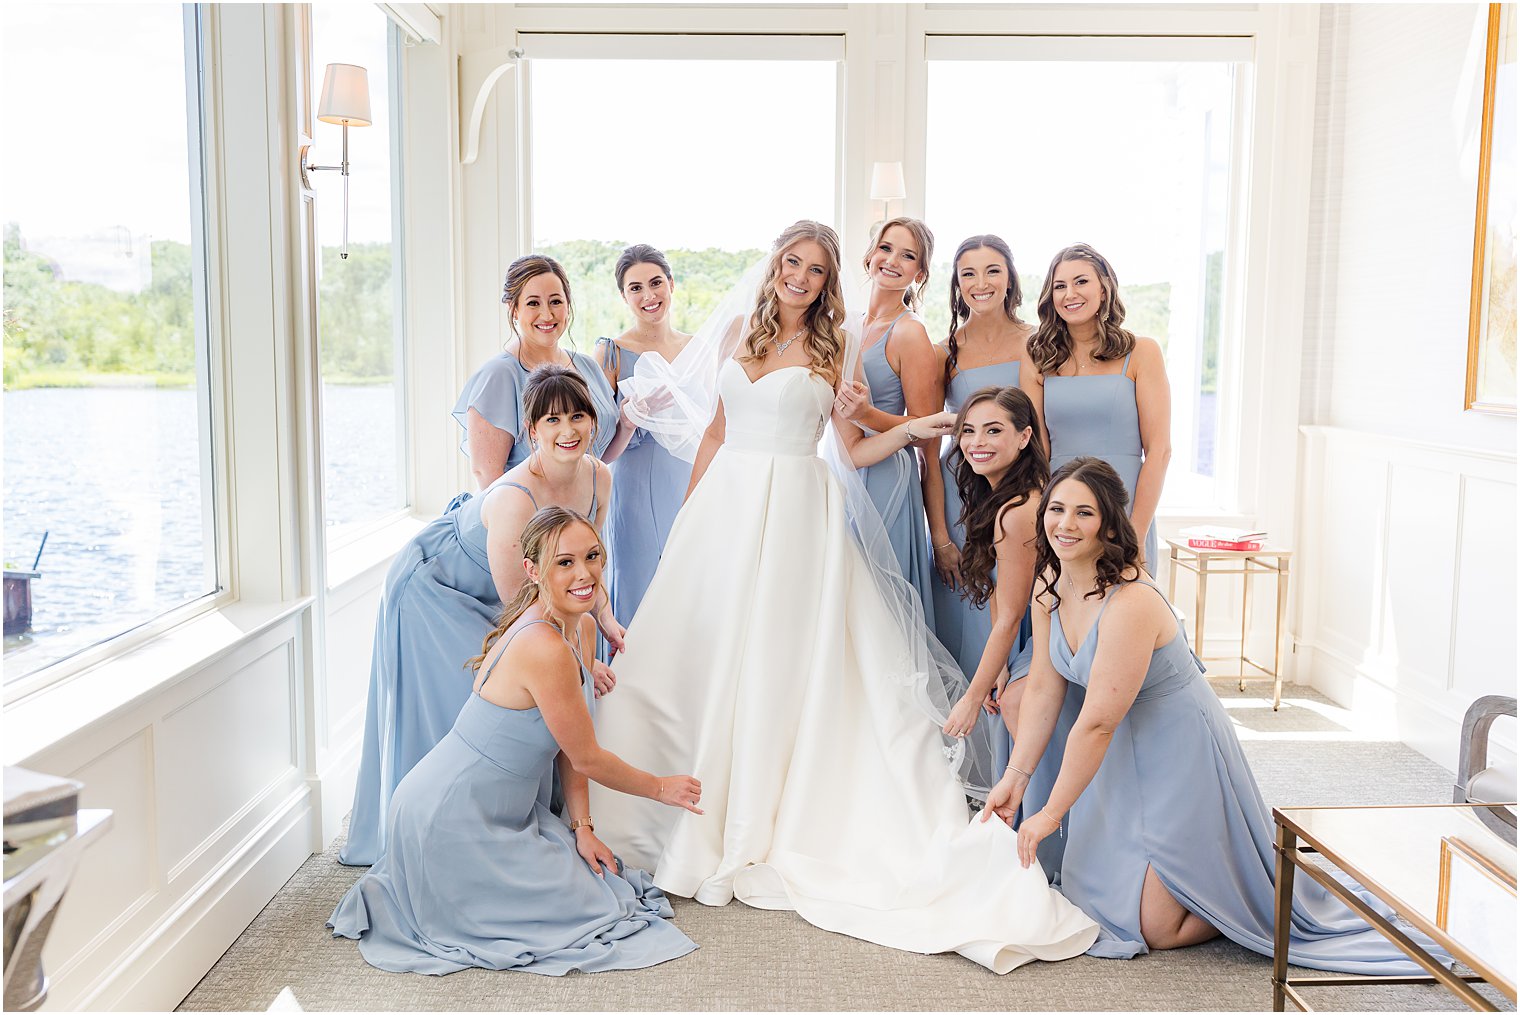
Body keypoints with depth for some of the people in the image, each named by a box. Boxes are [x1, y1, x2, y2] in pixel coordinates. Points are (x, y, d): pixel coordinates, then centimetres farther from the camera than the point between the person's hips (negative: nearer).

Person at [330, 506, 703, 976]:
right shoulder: (545, 649, -29)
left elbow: (570, 745, 7)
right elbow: (587, 758, -18)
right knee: (588, 903, -1)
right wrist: (660, 788, -3)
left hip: (502, 808, 9)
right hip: (451, 819, -9)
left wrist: (581, 826, 2)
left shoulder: (581, 628, 1)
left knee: (597, 876, 13)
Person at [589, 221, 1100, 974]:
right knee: (699, 651, 4)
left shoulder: (829, 351, 4)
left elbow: (856, 451, 4)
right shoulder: (739, 333, 13)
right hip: (724, 507, 4)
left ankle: (758, 827, 9)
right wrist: (685, 512, 16)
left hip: (795, 513, -4)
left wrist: (911, 429, -13)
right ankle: (697, 819, 19)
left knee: (774, 662, -3)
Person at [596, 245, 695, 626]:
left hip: (695, 490, 4)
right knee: (641, 601, -1)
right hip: (637, 493, -4)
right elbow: (603, 454, -4)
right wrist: (627, 425, -22)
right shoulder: (614, 353, -4)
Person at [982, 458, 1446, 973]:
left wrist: (1050, 815, -19)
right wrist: (1014, 778, 0)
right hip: (1122, 756, 8)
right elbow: (1043, 688, 1)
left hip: (1179, 756, -8)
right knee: (1090, 897, 15)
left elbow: (1097, 723, -28)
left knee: (1156, 929, 1)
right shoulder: (1049, 584, -6)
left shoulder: (1130, 602, -32)